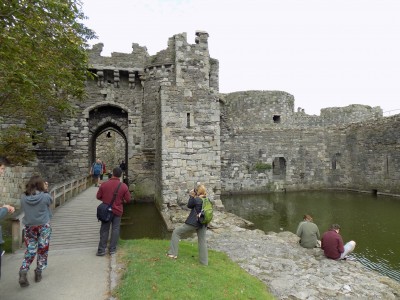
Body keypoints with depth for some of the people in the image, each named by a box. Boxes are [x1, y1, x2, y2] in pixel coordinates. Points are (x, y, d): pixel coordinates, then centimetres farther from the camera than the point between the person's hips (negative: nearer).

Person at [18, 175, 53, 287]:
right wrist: (46, 190, 9)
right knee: (42, 250, 13)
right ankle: (38, 273, 23)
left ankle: (23, 272, 0)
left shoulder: (24, 198, -8)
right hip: (44, 227, -3)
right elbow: (50, 201, 4)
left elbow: (23, 209, 7)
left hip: (29, 227, 3)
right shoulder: (45, 197, -17)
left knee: (30, 250, 14)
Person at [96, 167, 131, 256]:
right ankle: (112, 249, 16)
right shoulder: (124, 186, -12)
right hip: (117, 211, 0)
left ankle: (101, 250, 13)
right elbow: (128, 200, -6)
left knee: (104, 230, 10)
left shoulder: (104, 184, -11)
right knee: (115, 229, 11)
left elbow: (98, 196, 0)